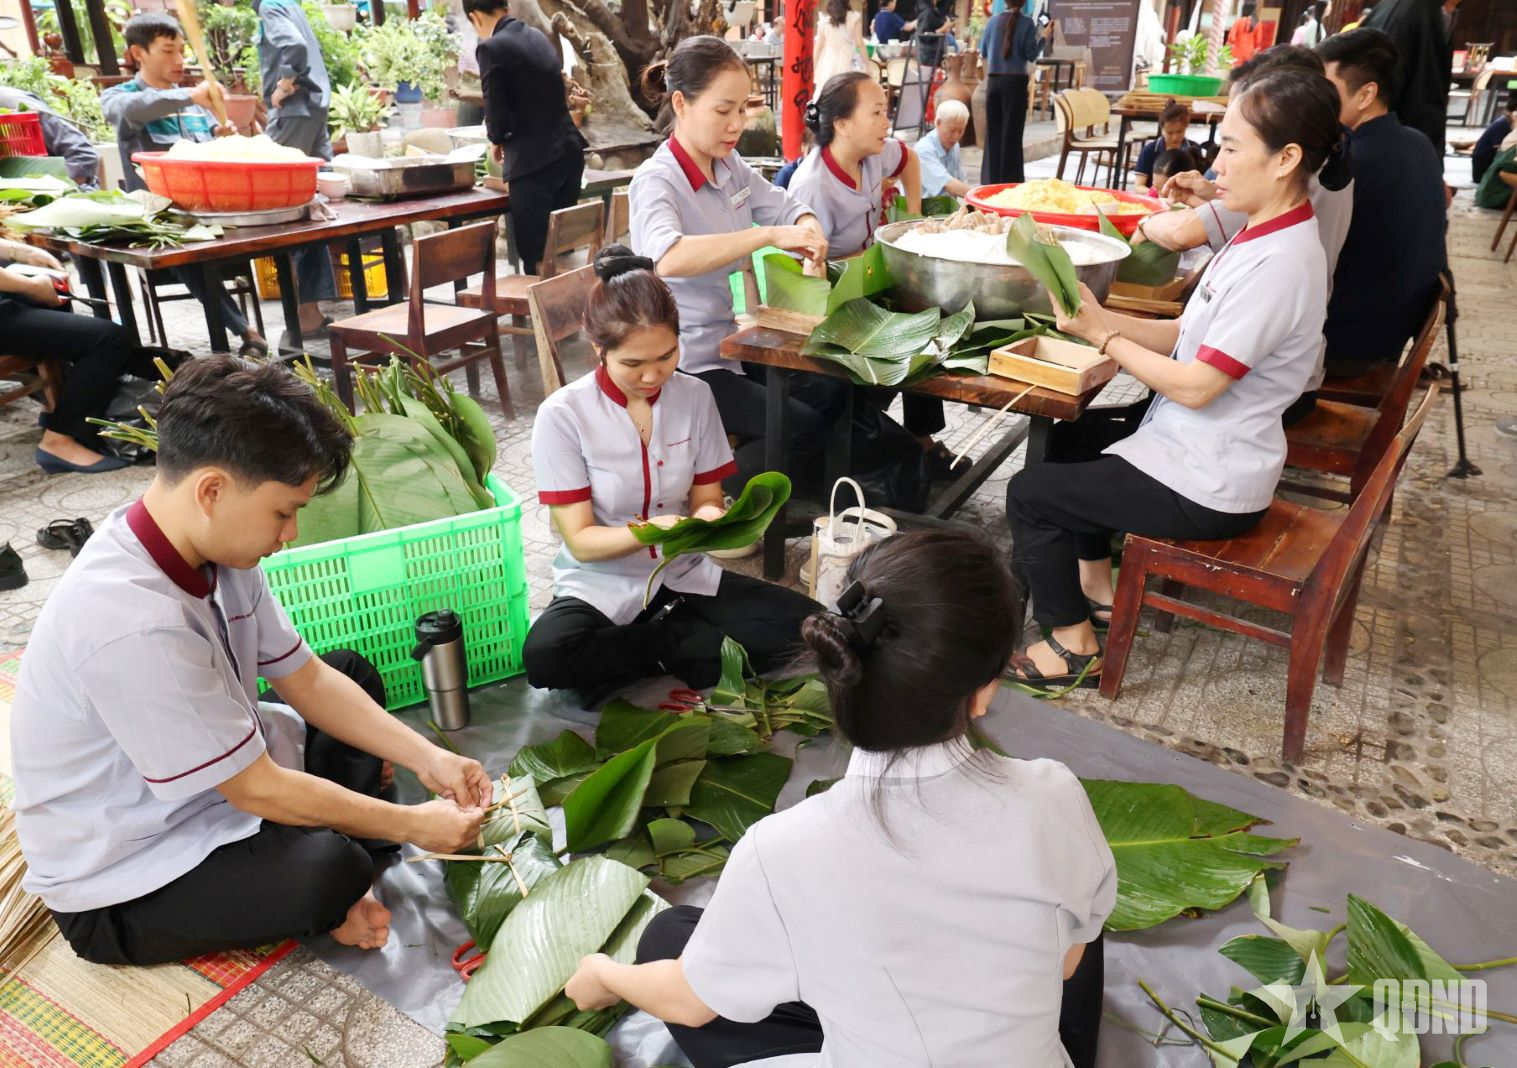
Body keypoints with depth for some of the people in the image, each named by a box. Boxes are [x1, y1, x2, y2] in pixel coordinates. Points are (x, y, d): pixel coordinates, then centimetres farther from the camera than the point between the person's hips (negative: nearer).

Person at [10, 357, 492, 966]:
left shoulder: (215, 546, -10)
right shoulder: (132, 627, -36)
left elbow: (305, 678, 0)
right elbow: (259, 790, -26)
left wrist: (427, 759, -5)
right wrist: (411, 825, -16)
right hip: (121, 881, -9)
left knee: (353, 672, 15)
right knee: (328, 873, -34)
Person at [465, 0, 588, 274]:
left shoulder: (492, 48, -9)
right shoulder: (539, 36, 14)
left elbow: (497, 116, -12)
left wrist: (497, 140, 10)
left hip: (534, 161, -8)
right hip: (569, 151, 8)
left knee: (536, 254, -1)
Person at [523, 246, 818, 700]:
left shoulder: (695, 396, -3)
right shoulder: (562, 415, -13)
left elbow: (706, 498, 4)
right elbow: (581, 541, -13)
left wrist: (708, 517, -21)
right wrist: (651, 531, -32)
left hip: (685, 577, 3)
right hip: (602, 586, -3)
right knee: (546, 655, -35)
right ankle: (694, 645, -11)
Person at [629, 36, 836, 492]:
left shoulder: (730, 165, 3)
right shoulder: (656, 181, -19)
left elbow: (785, 207, 16)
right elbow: (668, 257, -40)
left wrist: (809, 229, -9)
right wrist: (769, 235, -43)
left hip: (737, 342, 8)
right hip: (688, 364, -8)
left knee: (834, 393, 0)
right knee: (801, 427, -17)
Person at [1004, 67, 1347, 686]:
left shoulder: (1278, 264, -26)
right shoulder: (1264, 236, 4)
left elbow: (1195, 385, -25)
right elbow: (1187, 336, 5)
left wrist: (1102, 334, -15)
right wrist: (1096, 315, -6)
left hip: (1208, 489, -10)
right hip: (1201, 444, 10)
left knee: (1028, 494, -2)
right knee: (1071, 439, 26)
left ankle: (1074, 644, 12)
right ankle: (1096, 588, 34)